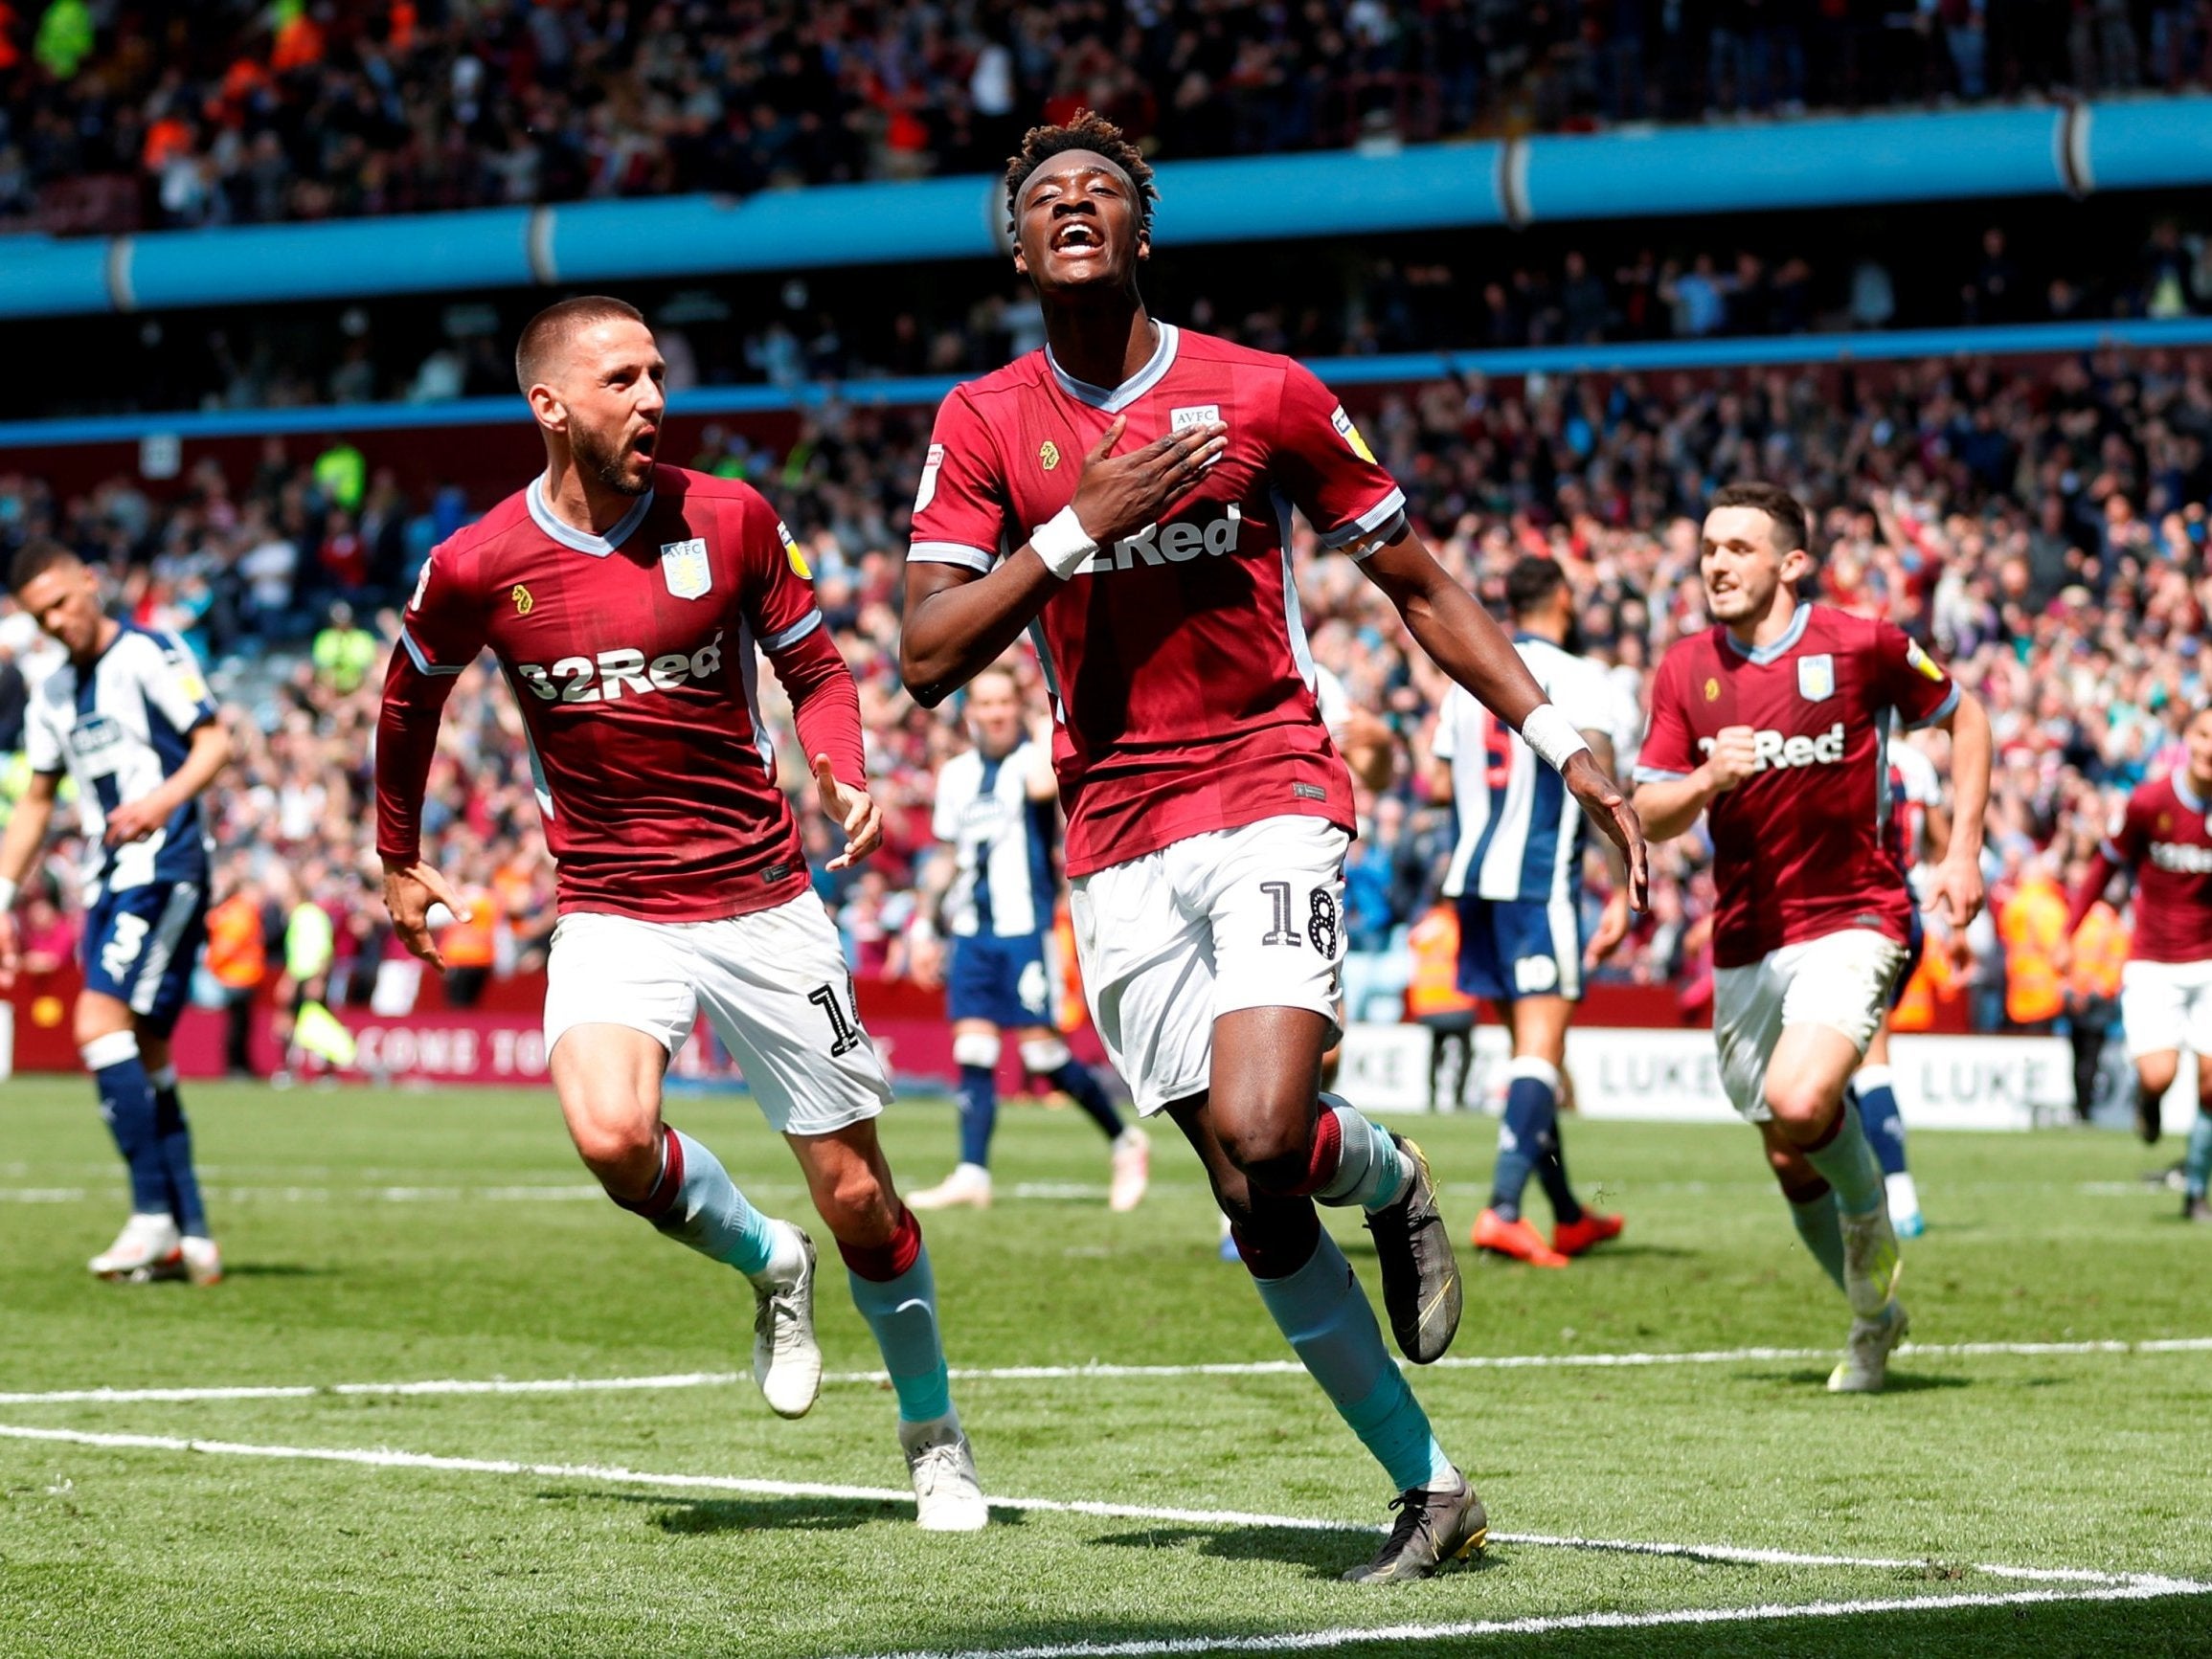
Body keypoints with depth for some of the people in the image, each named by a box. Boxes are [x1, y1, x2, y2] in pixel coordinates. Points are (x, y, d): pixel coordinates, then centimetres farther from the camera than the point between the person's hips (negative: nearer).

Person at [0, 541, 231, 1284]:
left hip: (163, 869, -8)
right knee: (144, 1054, 5)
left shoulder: (150, 656, -5)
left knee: (100, 1023, -19)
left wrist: (164, 800, -29)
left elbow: (214, 742, -11)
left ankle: (153, 1215, -19)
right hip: (109, 881, 8)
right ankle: (192, 1238, 7)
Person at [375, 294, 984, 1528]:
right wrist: (399, 859, 21)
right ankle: (765, 1262, 6)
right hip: (613, 910, 0)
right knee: (614, 1139, -28)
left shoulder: (732, 522, -6)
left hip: (765, 903, 0)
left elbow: (814, 665, 7)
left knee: (856, 1193, 2)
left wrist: (844, 774, -13)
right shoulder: (478, 567, -7)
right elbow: (411, 698, 14)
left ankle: (935, 1431, 25)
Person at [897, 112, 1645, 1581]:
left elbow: (1417, 584, 9)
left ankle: (1385, 1173, 11)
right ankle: (1428, 1489, 13)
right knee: (1258, 1210, 0)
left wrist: (1562, 741, 1)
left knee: (1260, 1138, -25)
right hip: (1117, 845, 2)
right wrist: (1081, 525, -15)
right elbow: (929, 659, -5)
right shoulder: (984, 427, 3)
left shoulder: (1263, 398, -1)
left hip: (1271, 803, -2)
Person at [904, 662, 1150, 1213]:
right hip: (972, 933, 6)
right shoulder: (956, 775, 14)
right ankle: (972, 1175, -3)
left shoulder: (1035, 758, -3)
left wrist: (1051, 732, -21)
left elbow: (1041, 787, -29)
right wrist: (925, 925, 18)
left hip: (1025, 927, -6)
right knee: (972, 1051, -3)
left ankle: (1126, 1143, 10)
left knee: (1043, 1052, -7)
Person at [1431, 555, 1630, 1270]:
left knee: (1530, 1044, 14)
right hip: (1540, 880, -6)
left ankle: (1568, 1216, 21)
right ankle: (1503, 1208, -21)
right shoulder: (1577, 680, -7)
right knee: (1540, 1047, -8)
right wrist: (1623, 891, -16)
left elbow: (1440, 784, 15)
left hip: (1474, 874, 6)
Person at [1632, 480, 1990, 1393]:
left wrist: (1963, 851, 0)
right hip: (1744, 940, 5)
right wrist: (1706, 780, -19)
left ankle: (1870, 1210, 5)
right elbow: (1649, 818, 2)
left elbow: (1963, 718, 8)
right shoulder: (1684, 671, 2)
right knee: (1790, 1160, 10)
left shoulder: (1861, 645, -8)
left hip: (1851, 918, -5)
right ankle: (1874, 1316, 33)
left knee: (1800, 1102, -28)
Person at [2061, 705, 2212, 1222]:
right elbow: (2106, 864, 4)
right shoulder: (2149, 802, -8)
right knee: (2158, 1074, -17)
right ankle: (2147, 1101, 23)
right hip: (2152, 962, -1)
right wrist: (2069, 932, 4)